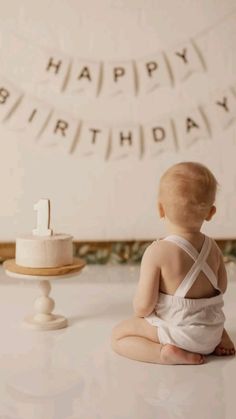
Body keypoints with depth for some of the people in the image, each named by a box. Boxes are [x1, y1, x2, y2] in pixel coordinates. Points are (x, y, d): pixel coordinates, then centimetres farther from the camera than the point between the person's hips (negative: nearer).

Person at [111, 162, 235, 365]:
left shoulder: (157, 252, -24)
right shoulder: (213, 247, -5)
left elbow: (143, 304, -22)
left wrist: (139, 314, 2)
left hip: (179, 335, -6)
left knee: (118, 335, 4)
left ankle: (168, 353, -13)